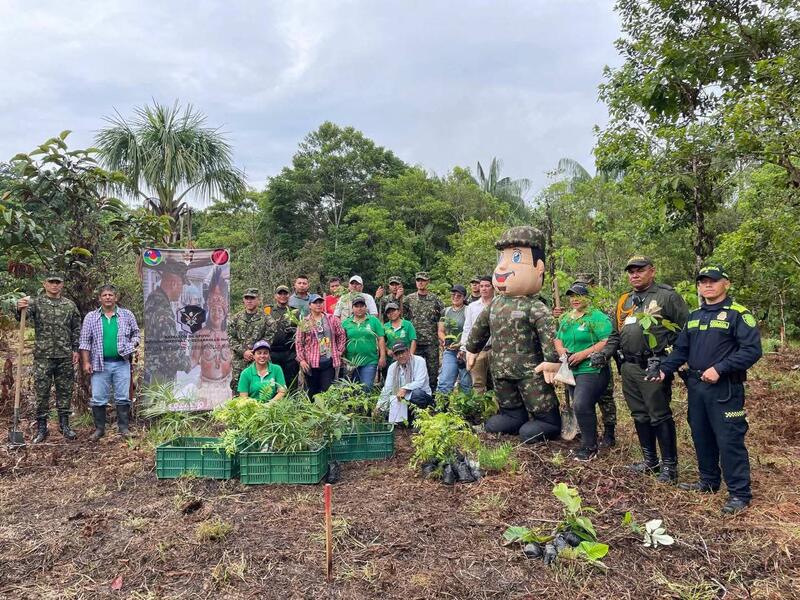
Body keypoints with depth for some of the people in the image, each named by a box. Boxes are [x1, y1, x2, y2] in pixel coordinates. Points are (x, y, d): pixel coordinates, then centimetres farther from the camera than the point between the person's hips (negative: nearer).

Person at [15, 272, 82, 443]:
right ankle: (41, 428, 14)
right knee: (42, 392, 3)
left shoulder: (70, 305, 7)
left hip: (65, 356, 2)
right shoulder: (35, 302, 1)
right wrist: (20, 309, -39)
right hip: (43, 356, -2)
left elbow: (76, 329, 10)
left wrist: (75, 349, 3)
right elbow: (23, 318, -16)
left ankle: (64, 425, 20)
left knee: (65, 391, 9)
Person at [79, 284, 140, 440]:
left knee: (123, 398, 3)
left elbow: (135, 333, 16)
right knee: (98, 399, 5)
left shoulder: (127, 315, 7)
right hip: (100, 364, 0)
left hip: (121, 363, 0)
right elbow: (85, 341, 5)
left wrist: (132, 346, -4)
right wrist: (86, 362, -1)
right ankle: (99, 428, 18)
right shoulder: (91, 317, 6)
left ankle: (124, 427, 13)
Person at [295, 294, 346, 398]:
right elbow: (299, 343, 1)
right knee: (313, 392, 9)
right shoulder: (304, 323, 1)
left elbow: (341, 336, 11)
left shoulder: (332, 320, 6)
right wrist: (301, 359, -6)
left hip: (329, 361, 1)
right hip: (311, 363, -1)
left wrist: (339, 352, 3)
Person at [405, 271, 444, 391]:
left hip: (432, 341, -1)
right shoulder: (409, 298, 6)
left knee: (433, 368, 3)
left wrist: (440, 331, -2)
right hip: (415, 340, 1)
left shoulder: (434, 298, 3)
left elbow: (444, 316, 4)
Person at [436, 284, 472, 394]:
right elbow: (440, 331, 16)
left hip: (464, 352, -3)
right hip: (449, 352, 3)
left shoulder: (468, 311, -2)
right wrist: (445, 339, -6)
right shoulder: (446, 311, 13)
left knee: (466, 385, 4)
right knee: (444, 383, -5)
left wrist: (462, 349, -15)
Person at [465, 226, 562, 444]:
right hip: (501, 370, 6)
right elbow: (479, 327, 22)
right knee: (509, 411, 17)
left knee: (544, 413, -1)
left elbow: (549, 333, -23)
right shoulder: (495, 305, 9)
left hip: (530, 371, -6)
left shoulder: (534, 307, -14)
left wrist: (552, 361, -27)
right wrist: (472, 350, 28)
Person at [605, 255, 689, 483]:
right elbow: (615, 335, 21)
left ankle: (669, 465, 11)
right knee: (640, 415, 14)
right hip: (629, 368, 7)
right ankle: (650, 461, 27)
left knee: (659, 416, -2)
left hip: (654, 368, -7)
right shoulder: (624, 301, 16)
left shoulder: (667, 297, -5)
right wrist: (604, 353, 6)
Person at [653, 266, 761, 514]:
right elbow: (680, 350, 16)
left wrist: (719, 369, -21)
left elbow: (752, 350, -16)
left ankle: (740, 493, 9)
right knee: (701, 437, 15)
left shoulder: (738, 314, -7)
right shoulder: (694, 317, 14)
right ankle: (708, 481, 30)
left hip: (725, 388, -7)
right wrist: (664, 369, 1)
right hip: (696, 386, 7)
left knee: (729, 440, -3)